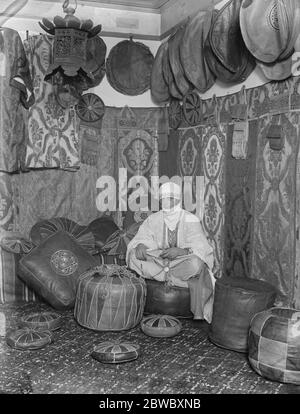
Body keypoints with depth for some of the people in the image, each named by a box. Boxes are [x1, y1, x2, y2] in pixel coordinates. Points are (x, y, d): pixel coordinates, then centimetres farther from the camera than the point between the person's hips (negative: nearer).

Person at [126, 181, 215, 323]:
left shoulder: (191, 220, -8)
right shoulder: (153, 219, 2)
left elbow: (201, 249, -16)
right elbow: (140, 239, -3)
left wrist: (182, 251, -35)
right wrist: (139, 246, -29)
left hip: (184, 264, -2)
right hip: (158, 262, 3)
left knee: (196, 264, -37)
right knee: (134, 256, -22)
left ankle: (199, 318, -23)